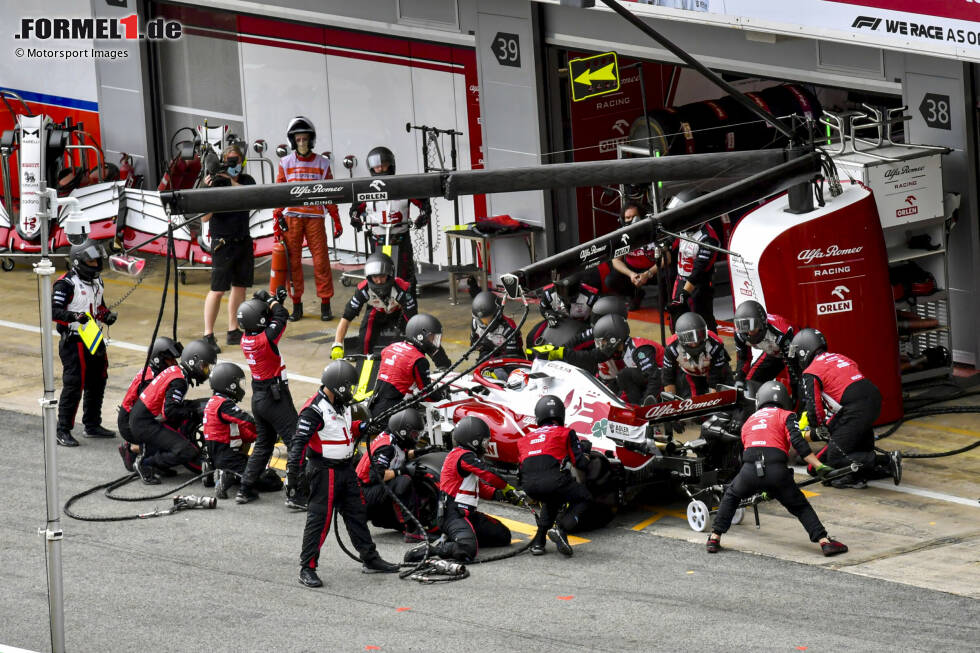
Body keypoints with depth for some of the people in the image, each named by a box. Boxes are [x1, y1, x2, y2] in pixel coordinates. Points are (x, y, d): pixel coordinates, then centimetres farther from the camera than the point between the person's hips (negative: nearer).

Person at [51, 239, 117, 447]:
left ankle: (92, 425, 30)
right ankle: (63, 430, -7)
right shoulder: (66, 284, -13)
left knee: (97, 383, 17)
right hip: (74, 341, -9)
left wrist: (107, 315, 6)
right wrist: (73, 316, -34)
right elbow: (53, 311, -19)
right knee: (73, 386, -11)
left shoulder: (97, 282, 15)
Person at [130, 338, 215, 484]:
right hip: (145, 424, -10)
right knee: (188, 453, -16)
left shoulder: (175, 370, 11)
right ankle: (145, 464, -8)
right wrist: (192, 412, -12)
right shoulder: (179, 381, -18)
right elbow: (169, 411, -24)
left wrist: (190, 406, 9)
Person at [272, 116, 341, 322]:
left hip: (315, 217, 0)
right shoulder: (285, 163, 7)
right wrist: (277, 219, 1)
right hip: (291, 217, 1)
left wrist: (336, 220, 7)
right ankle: (296, 304, 8)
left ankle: (325, 304, 3)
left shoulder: (322, 163, 7)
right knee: (293, 261, 1)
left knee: (321, 260, -4)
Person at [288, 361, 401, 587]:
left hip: (346, 469, 9)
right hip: (324, 472, -9)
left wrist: (362, 427, 8)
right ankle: (307, 568, -2)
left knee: (357, 514, 16)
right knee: (320, 519, -7)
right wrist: (292, 471, -28)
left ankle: (370, 559, 26)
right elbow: (299, 441, -23)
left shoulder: (342, 405, 9)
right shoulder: (314, 410, -20)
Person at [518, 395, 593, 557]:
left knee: (551, 502, 36)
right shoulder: (565, 433, 16)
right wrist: (585, 451, 35)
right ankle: (561, 530, -4)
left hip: (529, 487, 5)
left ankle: (538, 541, 20)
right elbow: (580, 463, 13)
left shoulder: (524, 439, 29)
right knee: (583, 498, 20)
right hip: (553, 480, -5)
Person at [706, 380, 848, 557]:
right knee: (800, 507, 14)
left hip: (749, 470, 3)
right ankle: (824, 541, 2)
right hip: (777, 470, -3)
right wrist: (820, 467, -3)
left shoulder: (749, 421, 32)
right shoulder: (786, 416, 16)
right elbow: (798, 443, -1)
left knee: (731, 495, 30)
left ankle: (715, 538, 24)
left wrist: (764, 488, 51)